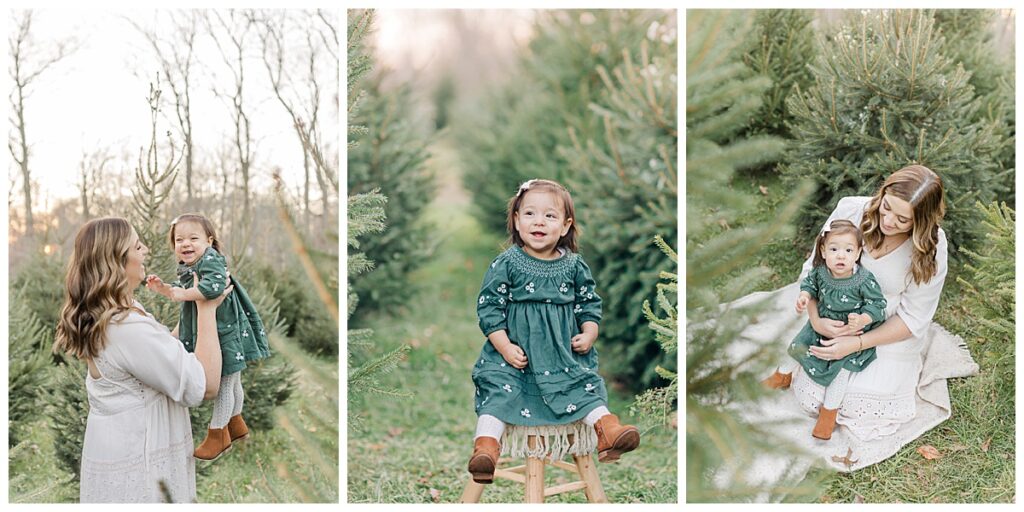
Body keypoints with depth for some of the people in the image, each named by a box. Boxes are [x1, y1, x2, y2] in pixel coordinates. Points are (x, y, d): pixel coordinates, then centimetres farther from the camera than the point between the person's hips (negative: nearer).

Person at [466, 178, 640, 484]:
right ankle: (486, 444, -28)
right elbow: (489, 307, -4)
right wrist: (505, 347, -13)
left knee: (585, 383, -14)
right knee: (498, 387, -20)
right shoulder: (506, 264, -5)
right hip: (514, 353, -3)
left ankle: (607, 429, -16)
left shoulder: (574, 266, 5)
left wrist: (588, 334, -2)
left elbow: (589, 303, 16)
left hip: (565, 353, 3)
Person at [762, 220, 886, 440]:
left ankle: (829, 411, 4)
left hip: (850, 332, -5)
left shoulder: (865, 281, -29)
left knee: (843, 365, -14)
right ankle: (782, 376, 47)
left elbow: (877, 305, -20)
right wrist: (805, 296, -13)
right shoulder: (820, 272, -17)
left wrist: (862, 320, -37)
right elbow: (810, 282, 6)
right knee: (799, 346, 15)